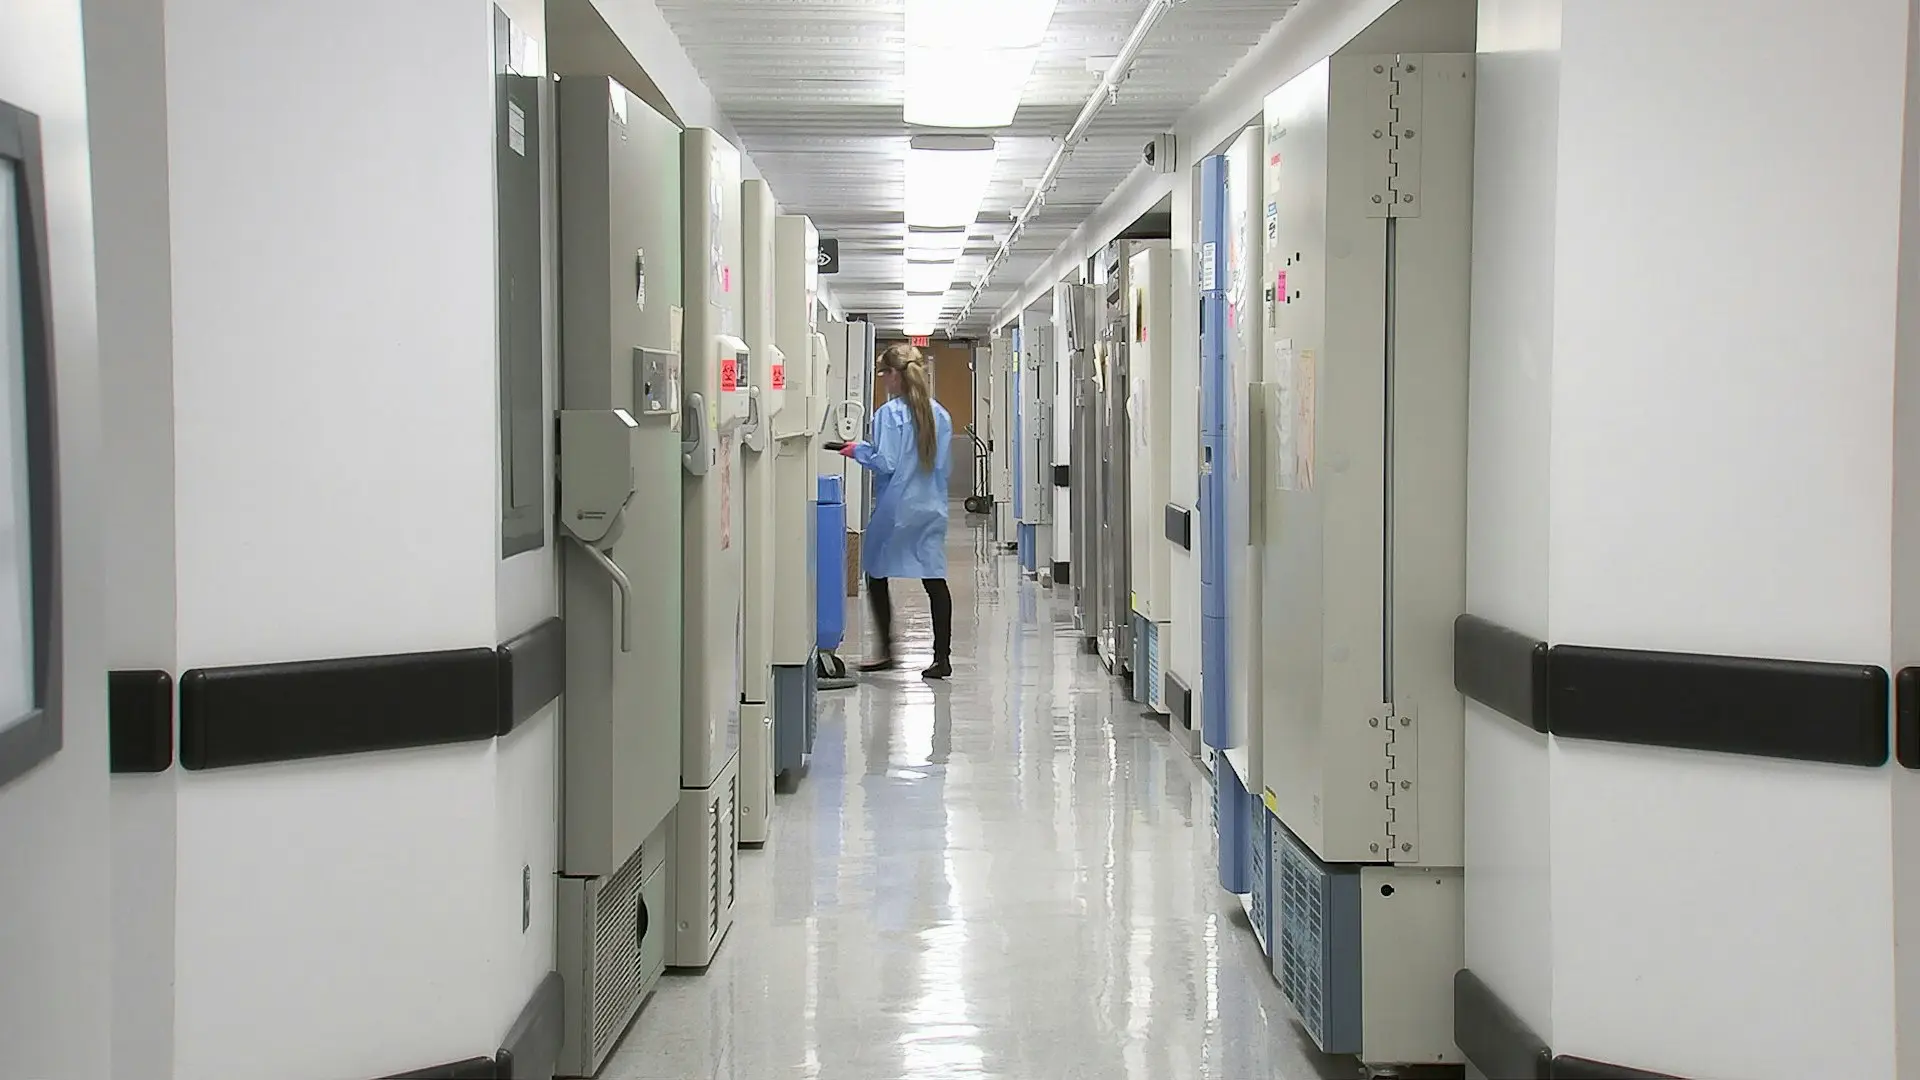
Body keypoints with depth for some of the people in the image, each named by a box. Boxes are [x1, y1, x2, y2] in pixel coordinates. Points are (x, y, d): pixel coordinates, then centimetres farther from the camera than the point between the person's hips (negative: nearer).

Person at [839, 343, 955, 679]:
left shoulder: (889, 414, -13)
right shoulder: (939, 414, 6)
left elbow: (885, 463, -16)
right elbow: (945, 466, 10)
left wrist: (858, 450, -1)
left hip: (895, 509, -5)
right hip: (931, 509, 5)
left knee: (877, 575, 12)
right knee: (935, 579, 3)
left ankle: (886, 651, 15)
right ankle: (942, 657, 0)